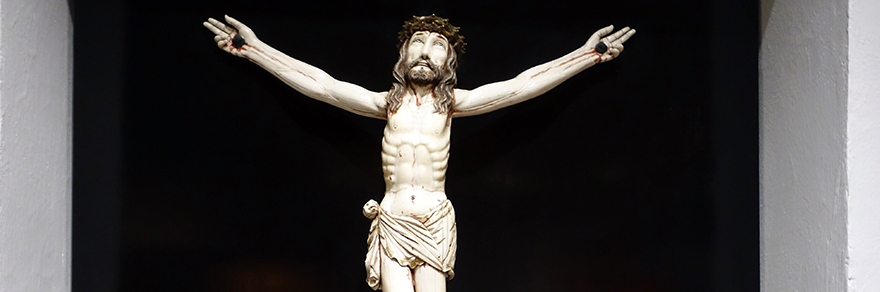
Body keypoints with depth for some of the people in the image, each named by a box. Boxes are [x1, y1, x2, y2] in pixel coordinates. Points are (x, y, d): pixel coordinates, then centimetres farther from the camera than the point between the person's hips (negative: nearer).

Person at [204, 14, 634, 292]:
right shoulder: (388, 103, 9)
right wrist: (253, 49, 1)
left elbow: (519, 86, 2)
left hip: (436, 219, 0)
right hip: (393, 219, 0)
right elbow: (320, 85, 5)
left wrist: (589, 54, -2)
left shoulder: (451, 103, 7)